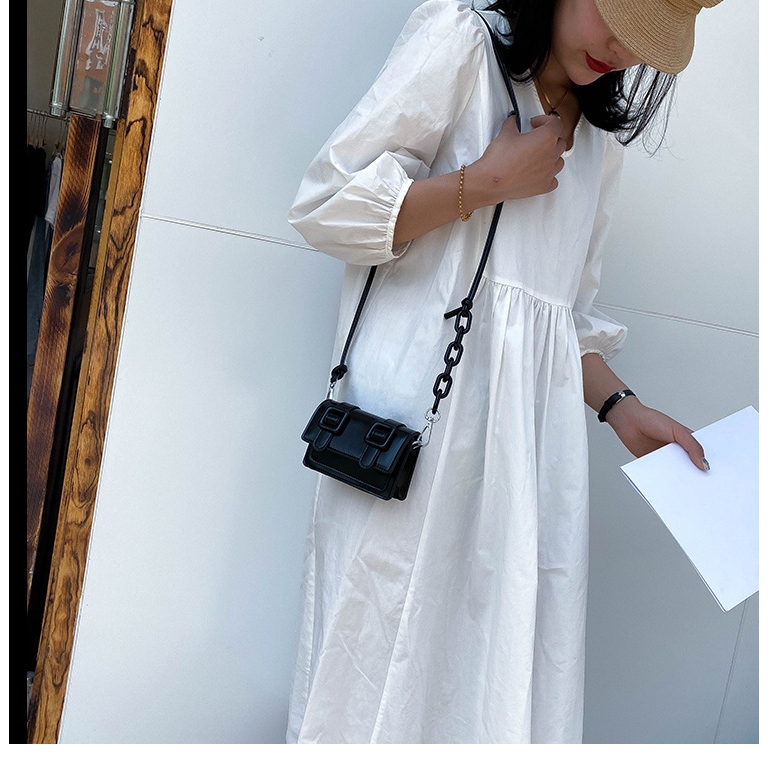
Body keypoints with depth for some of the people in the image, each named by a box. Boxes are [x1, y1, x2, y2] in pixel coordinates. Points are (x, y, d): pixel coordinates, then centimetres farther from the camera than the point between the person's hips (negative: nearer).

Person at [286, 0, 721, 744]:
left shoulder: (603, 136, 23)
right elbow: (326, 204, -5)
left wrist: (619, 407, 12)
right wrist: (489, 181, -6)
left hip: (531, 430, 6)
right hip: (422, 397, -5)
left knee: (510, 671, 4)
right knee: (379, 666, -3)